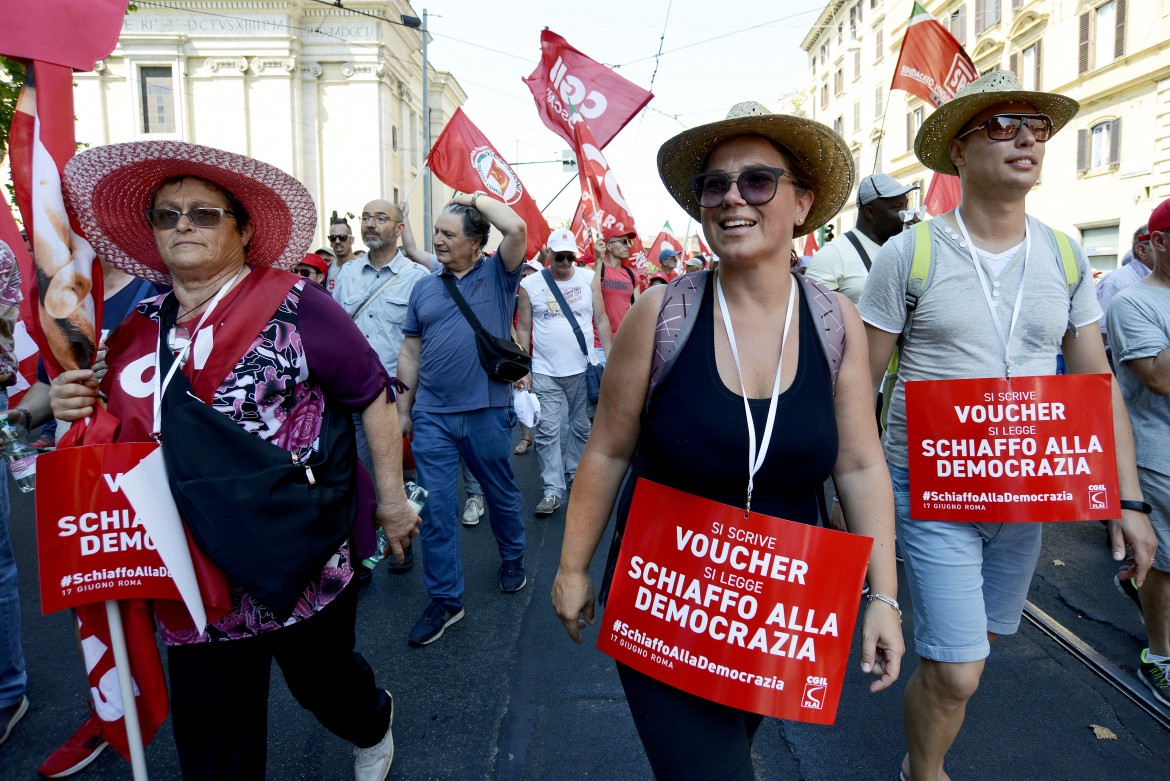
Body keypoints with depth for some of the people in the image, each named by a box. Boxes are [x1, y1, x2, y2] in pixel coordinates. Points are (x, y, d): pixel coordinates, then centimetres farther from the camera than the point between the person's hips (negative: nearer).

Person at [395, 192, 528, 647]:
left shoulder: (497, 275, -1)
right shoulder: (424, 289, 9)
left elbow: (517, 229, -20)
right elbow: (410, 353, 12)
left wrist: (476, 198, -6)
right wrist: (405, 409, 11)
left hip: (487, 413, -2)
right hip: (432, 418, 3)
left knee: (502, 495, 16)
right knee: (435, 508, 3)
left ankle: (512, 559, 42)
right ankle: (444, 599, 16)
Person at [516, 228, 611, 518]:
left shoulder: (588, 278, 3)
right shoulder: (530, 285, -1)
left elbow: (601, 319, 7)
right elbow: (523, 328, 4)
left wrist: (608, 355, 0)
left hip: (583, 369, 2)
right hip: (545, 372, -1)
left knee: (580, 427, 13)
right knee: (547, 432, -3)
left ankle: (575, 472, 33)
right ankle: (552, 490, 3)